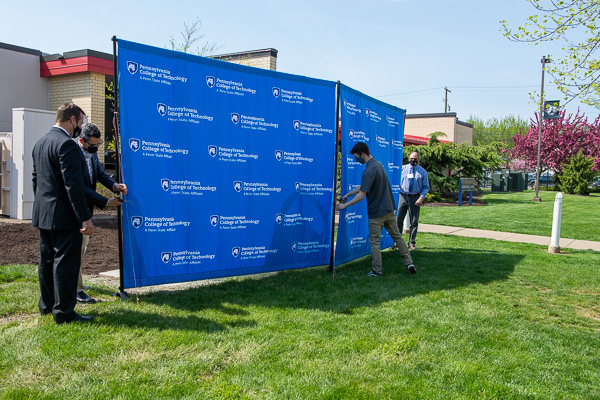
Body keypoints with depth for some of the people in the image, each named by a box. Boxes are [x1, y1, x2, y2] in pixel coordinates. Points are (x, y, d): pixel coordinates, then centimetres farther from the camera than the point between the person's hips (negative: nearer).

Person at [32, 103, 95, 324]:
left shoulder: (40, 143, 13)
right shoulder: (67, 144, -17)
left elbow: (36, 179, 19)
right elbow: (73, 185, -22)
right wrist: (85, 218, -20)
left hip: (43, 214, 10)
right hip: (63, 216, -10)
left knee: (47, 260, 18)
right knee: (65, 262, -2)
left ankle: (47, 304, 31)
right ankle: (64, 312, 5)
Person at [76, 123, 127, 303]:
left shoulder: (92, 153, 1)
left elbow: (100, 173, 7)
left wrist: (114, 185, -14)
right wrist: (106, 202, -25)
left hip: (86, 207, 9)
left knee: (83, 243, 19)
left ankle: (74, 280, 35)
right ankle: (77, 290, 5)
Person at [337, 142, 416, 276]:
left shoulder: (369, 171, -21)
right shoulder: (378, 164, 8)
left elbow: (361, 195, -22)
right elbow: (362, 186, 15)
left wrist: (345, 205, -13)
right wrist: (347, 195, 18)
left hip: (376, 212, -8)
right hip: (389, 209, 8)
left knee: (374, 241, 4)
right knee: (397, 236, 15)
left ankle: (377, 270, 11)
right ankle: (409, 263, 15)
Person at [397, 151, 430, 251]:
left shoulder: (422, 171, 7)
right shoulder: (402, 168, 6)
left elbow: (426, 187, 7)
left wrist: (422, 197, -7)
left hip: (415, 198, 0)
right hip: (403, 197, 0)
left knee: (414, 222, 4)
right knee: (399, 220, 1)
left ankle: (411, 243, 14)